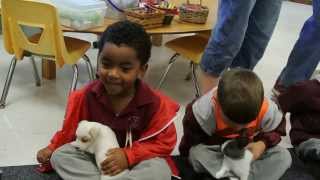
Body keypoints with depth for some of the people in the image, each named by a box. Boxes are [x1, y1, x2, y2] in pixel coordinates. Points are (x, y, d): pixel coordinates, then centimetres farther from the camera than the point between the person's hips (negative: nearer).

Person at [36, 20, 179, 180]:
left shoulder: (154, 103, -22)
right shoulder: (88, 95, -12)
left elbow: (164, 142, -17)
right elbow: (71, 128, 6)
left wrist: (128, 156, -27)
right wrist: (52, 148, 2)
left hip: (134, 160, -2)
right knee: (60, 155, -17)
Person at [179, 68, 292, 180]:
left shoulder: (267, 110, -26)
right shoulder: (204, 111, -31)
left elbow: (277, 130, -6)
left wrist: (262, 144, -23)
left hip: (250, 149, 2)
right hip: (217, 149, -2)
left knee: (284, 156, -21)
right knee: (196, 153, -33)